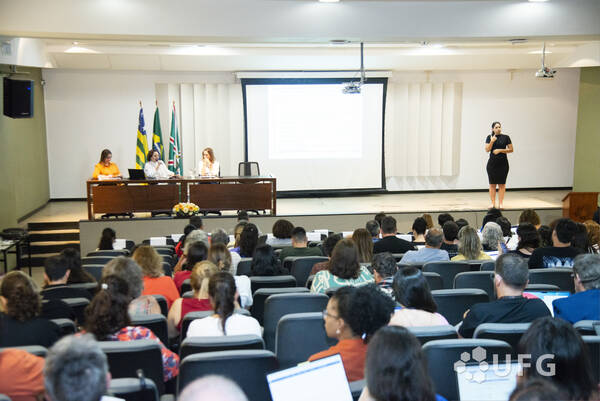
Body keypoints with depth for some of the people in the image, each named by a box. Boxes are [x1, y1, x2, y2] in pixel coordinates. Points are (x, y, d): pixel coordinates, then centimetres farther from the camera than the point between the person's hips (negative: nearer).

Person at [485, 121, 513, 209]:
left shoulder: (506, 137, 2)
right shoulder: (489, 137, 5)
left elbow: (511, 149, 1)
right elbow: (487, 150, -2)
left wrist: (500, 150, -10)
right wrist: (492, 141, -16)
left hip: (503, 163, -1)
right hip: (492, 163, 1)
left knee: (502, 184, 0)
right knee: (492, 184, 2)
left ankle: (501, 203, 5)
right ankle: (493, 203, 7)